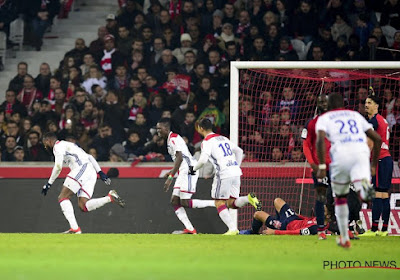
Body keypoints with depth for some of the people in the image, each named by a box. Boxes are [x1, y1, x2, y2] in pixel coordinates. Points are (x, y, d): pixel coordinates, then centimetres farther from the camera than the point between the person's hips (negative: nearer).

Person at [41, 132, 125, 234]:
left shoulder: (58, 146, 5)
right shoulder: (68, 145, 34)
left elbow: (58, 167, -8)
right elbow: (89, 157, 29)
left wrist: (49, 183, 0)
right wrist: (100, 172, 21)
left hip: (82, 168, -9)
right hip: (92, 172, 9)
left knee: (63, 197, -8)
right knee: (83, 206, -3)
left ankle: (75, 228, -19)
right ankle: (110, 197, -13)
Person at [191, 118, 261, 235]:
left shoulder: (207, 142, -3)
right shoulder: (223, 138, 21)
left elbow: (203, 160, -16)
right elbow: (239, 151, 26)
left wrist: (194, 168, 2)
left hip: (224, 174, -7)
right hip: (236, 172, 7)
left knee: (219, 203, 2)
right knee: (231, 203, 13)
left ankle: (232, 229, -12)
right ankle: (248, 198, -15)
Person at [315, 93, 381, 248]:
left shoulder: (324, 118, 19)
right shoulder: (355, 115, 29)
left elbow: (320, 139, -3)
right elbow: (377, 138, 24)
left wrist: (321, 166, -4)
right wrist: (374, 165, 30)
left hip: (341, 155, -1)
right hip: (362, 153, 1)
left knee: (340, 196, 22)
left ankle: (344, 238, 28)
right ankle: (365, 187, -54)